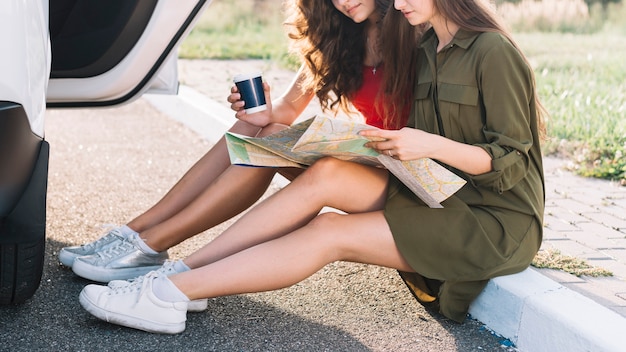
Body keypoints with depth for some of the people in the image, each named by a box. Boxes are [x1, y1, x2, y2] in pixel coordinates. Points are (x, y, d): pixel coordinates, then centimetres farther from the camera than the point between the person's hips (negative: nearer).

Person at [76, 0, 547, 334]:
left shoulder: (494, 53, -12)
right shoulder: (426, 52, 12)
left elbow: (510, 164, -15)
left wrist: (431, 145, -27)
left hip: (497, 222, -6)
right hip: (434, 196, 6)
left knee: (329, 232, -23)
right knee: (327, 174, -19)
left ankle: (172, 294, -24)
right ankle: (181, 269, -21)